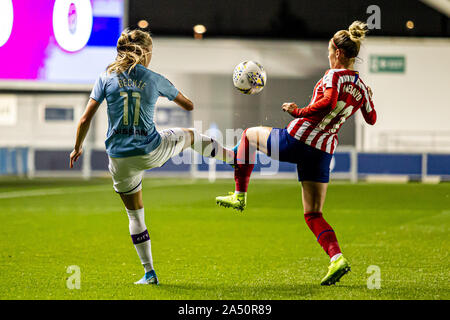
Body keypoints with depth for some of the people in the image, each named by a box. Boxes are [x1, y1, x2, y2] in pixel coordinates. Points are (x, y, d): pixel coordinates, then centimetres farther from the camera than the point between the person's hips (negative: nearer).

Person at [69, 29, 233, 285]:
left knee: (135, 215, 14)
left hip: (120, 158, 1)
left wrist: (78, 148, 10)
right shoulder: (155, 80, -2)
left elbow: (85, 119, -5)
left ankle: (149, 272, 15)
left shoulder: (107, 78, -2)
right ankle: (233, 156, 50)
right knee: (189, 135, 29)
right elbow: (189, 106, 12)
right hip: (151, 152, 0)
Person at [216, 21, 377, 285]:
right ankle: (337, 259, -11)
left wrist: (300, 112, -15)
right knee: (314, 215, 11)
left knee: (250, 134, 23)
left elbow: (328, 102, -28)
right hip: (324, 151, 6)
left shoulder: (334, 75, -8)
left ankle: (239, 196, 23)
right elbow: (372, 119, 25)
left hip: (297, 139, -6)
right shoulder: (362, 87, 11)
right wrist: (368, 98, 42)